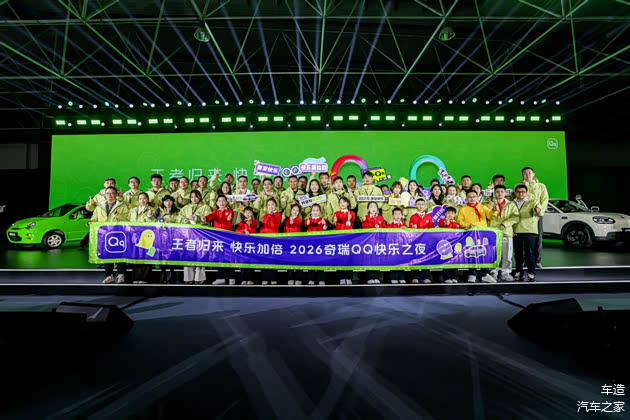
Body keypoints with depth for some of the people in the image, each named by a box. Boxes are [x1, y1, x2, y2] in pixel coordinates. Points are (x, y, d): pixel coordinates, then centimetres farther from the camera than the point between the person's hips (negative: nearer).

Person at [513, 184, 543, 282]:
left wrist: (538, 211, -39)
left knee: (529, 253, -3)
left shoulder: (532, 202, 6)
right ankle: (519, 273, 14)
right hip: (516, 232, 3)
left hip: (530, 231, -3)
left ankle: (531, 274, 3)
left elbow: (537, 211, -14)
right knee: (518, 253, 6)